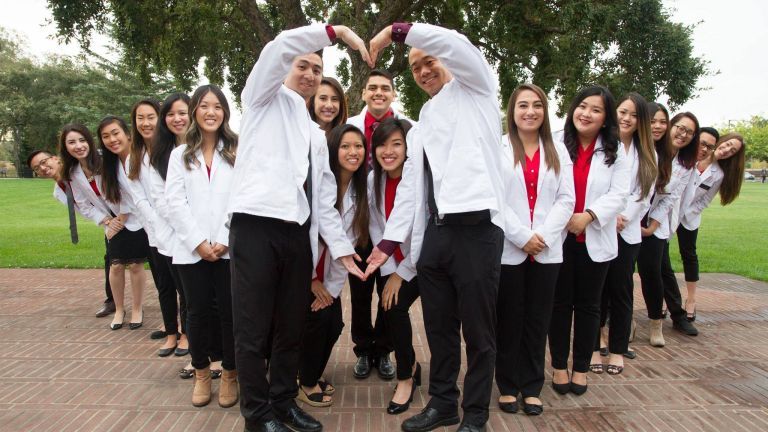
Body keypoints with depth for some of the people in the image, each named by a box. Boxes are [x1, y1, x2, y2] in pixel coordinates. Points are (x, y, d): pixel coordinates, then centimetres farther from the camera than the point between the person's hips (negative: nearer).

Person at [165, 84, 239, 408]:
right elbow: (175, 202, 3)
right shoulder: (180, 154, 15)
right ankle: (201, 373, 23)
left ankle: (230, 374, 17)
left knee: (230, 311, 2)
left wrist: (224, 240, -11)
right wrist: (198, 242, -9)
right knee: (197, 312, 8)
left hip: (230, 248, -2)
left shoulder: (237, 151, 7)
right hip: (191, 250, 2)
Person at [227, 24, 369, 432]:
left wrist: (340, 246, 11)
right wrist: (335, 30, -10)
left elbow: (324, 196, 19)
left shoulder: (316, 133, 25)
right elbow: (278, 49, -10)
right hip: (256, 225, -6)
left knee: (291, 327, 12)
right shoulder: (267, 99, 11)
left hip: (298, 233, 6)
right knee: (254, 329, 0)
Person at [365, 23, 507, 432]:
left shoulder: (473, 92, 9)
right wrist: (389, 241, 11)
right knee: (438, 328, 14)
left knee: (477, 331, 3)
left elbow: (458, 45, -12)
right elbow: (408, 187, 18)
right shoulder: (419, 128, 24)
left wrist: (396, 30, -8)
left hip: (476, 228, -6)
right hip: (434, 233, 6)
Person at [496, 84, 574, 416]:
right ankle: (508, 386, 19)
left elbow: (566, 199, 4)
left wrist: (544, 235, -9)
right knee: (509, 320, 6)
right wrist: (522, 236, -13)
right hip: (508, 248, -3)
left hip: (547, 249, 3)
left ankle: (532, 387, 21)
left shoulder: (558, 150, 12)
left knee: (538, 320, 9)